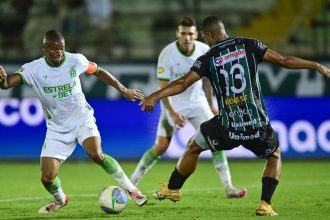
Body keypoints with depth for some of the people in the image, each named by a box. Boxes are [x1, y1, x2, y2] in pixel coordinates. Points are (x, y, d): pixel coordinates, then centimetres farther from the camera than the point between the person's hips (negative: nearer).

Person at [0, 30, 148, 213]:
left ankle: (130, 188, -9)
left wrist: (123, 90, 12)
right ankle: (60, 200, 30)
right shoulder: (33, 69, -17)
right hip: (57, 128, 1)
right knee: (47, 178, -7)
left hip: (82, 119, -1)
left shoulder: (76, 60, -12)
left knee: (96, 154, -29)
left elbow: (99, 72, 8)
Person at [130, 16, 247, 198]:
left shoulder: (205, 51, -9)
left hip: (197, 102, 3)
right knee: (161, 147, -5)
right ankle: (131, 184, 11)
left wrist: (210, 104, 12)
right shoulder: (167, 54, -20)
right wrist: (173, 113, -27)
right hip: (174, 105, -3)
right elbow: (163, 88, -18)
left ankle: (228, 188, -10)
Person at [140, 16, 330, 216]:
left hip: (228, 126, 0)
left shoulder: (208, 59, 0)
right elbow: (284, 61, 3)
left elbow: (183, 83, -9)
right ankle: (265, 205, 14)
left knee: (193, 147, 28)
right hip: (257, 125, 1)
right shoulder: (249, 45, 3)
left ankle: (172, 190, 41)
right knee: (274, 156, 30)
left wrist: (154, 97, -9)